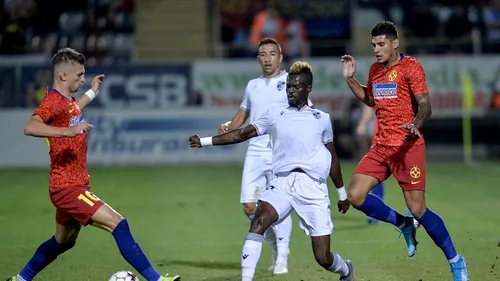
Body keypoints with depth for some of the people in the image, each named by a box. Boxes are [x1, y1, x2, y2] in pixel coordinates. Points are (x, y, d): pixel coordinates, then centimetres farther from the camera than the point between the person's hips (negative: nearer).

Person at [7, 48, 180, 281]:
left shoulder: (66, 100, 12)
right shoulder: (53, 100, -17)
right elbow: (30, 127, -37)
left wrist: (92, 93, 38)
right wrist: (68, 131, -46)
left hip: (73, 185, 11)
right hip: (67, 187, -11)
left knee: (64, 242, 25)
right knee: (118, 224, -18)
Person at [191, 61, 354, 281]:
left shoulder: (321, 119, 12)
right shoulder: (274, 115, 12)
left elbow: (332, 157, 20)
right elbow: (243, 134, 10)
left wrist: (342, 193, 25)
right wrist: (205, 141, 2)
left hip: (313, 187, -1)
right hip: (282, 183, 1)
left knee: (323, 257, -3)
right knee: (260, 218, -31)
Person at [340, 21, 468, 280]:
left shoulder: (410, 67, -9)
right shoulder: (375, 69, 12)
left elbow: (425, 105, -16)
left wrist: (416, 124, -36)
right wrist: (350, 79, 17)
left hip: (407, 146, -7)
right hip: (381, 146, 7)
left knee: (417, 209, -8)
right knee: (355, 196, -5)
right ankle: (404, 225, 17)